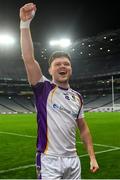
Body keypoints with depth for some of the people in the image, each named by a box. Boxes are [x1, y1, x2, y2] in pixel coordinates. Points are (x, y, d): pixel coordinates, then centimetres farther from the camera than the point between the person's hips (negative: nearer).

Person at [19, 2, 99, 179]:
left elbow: (83, 128, 13)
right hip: (49, 161, -4)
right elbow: (28, 59, -20)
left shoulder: (77, 97, 8)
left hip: (73, 159, 5)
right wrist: (25, 23, -25)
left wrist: (92, 157, 10)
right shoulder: (43, 89, -7)